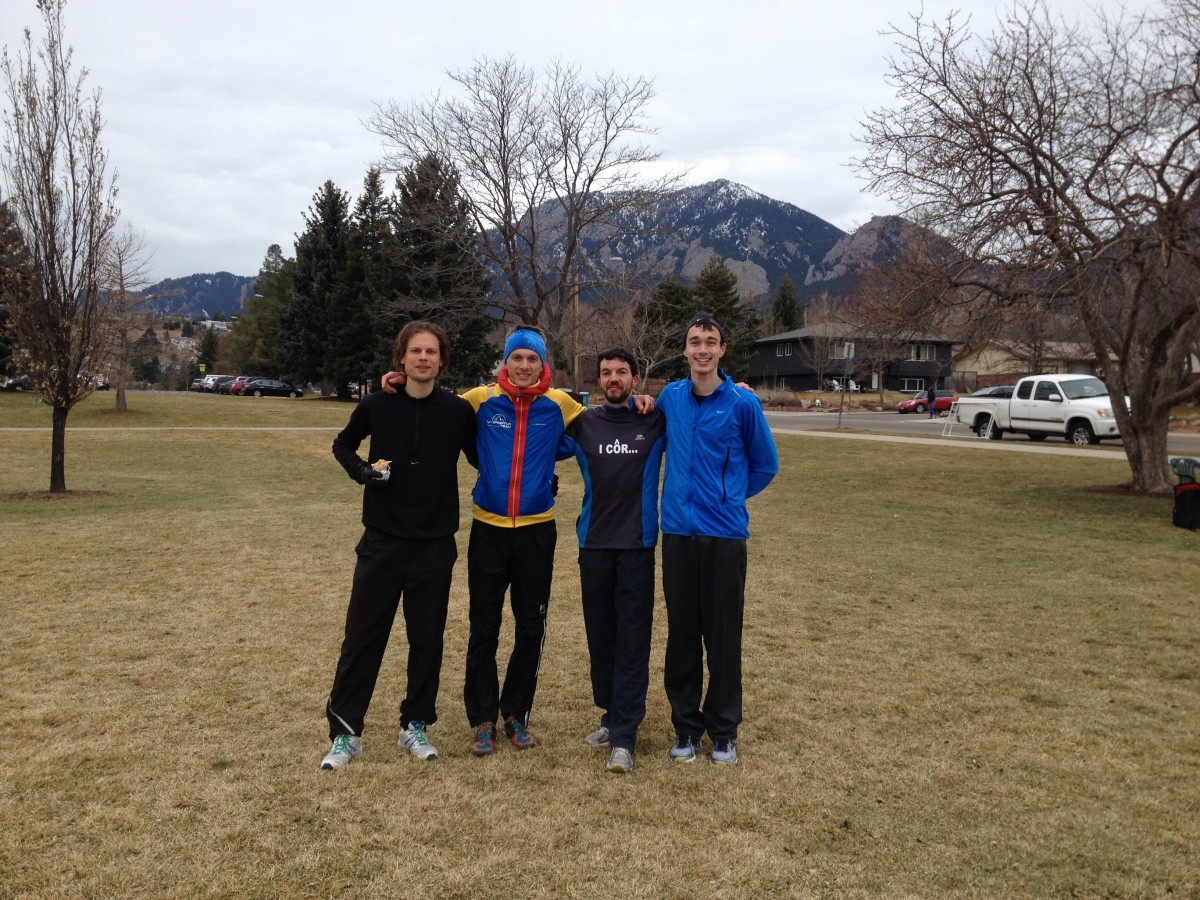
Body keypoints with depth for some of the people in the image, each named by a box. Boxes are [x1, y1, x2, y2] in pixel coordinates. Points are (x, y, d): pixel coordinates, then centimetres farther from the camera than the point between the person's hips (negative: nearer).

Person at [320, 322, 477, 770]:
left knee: (427, 639, 9)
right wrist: (361, 471, -6)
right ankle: (345, 731, 15)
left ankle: (416, 725, 25)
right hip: (382, 542, 0)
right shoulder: (376, 406, -3)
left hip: (435, 546, 0)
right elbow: (343, 444, 13)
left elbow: (481, 458, 11)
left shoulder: (458, 411, -3)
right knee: (362, 637, 4)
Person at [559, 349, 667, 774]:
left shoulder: (657, 422, 1)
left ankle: (624, 737, -1)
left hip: (638, 546, -3)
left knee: (632, 640, -4)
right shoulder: (583, 424, 7)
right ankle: (612, 715, 26)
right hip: (594, 545, 3)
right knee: (600, 635, 11)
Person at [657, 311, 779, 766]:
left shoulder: (743, 402, -5)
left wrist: (727, 498, 7)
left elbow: (765, 465, 6)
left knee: (723, 636, 5)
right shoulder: (670, 397, 4)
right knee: (682, 634, 9)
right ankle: (685, 726, 23)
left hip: (725, 535, -2)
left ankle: (723, 730, 21)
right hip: (678, 533, 3)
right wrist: (685, 491, 10)